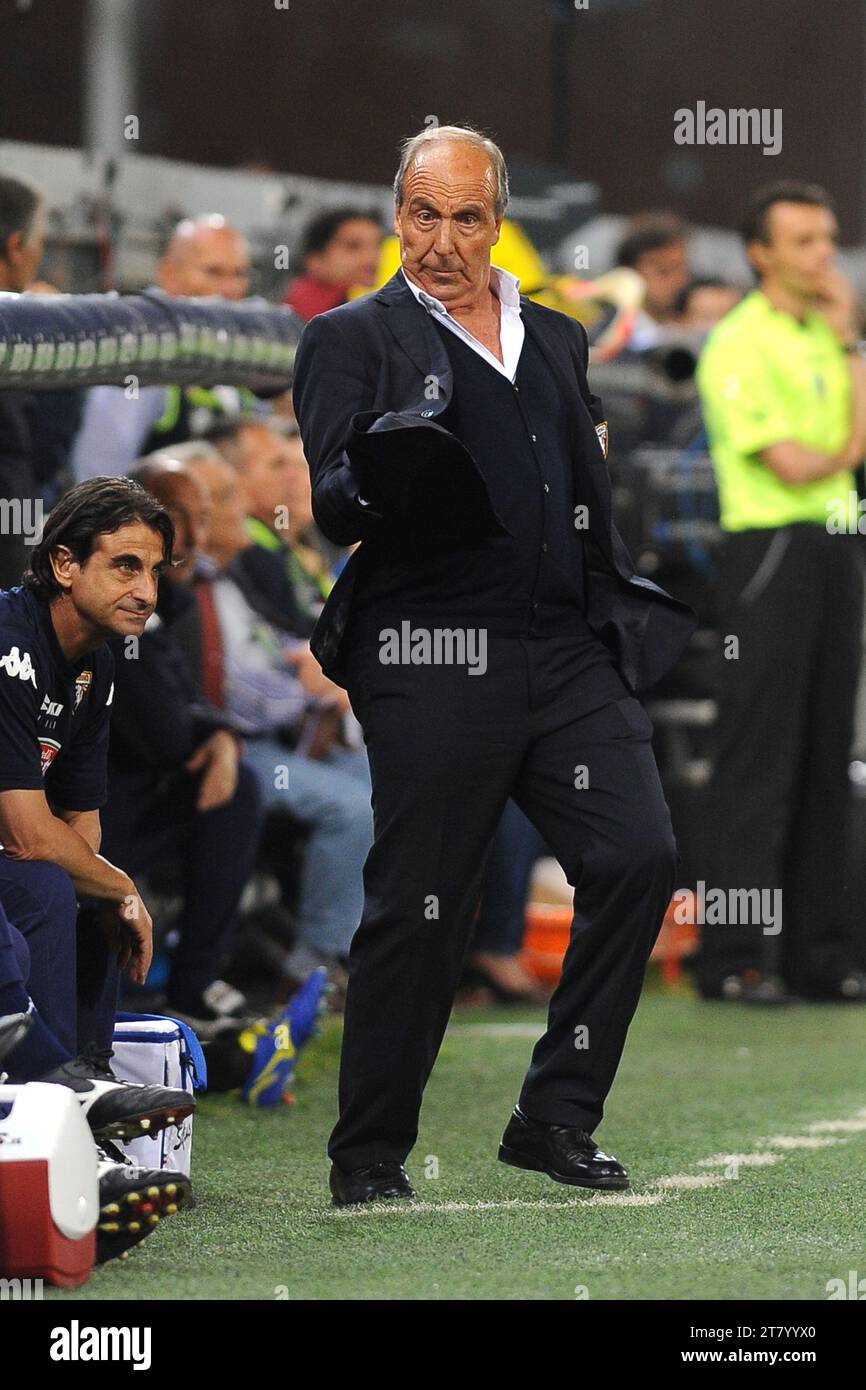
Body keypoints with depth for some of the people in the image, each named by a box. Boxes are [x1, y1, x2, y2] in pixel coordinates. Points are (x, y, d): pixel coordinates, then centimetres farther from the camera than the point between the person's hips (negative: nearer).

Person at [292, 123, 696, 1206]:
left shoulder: (556, 338, 21)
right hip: (435, 659, -5)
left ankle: (557, 1119, 4)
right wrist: (379, 481, -29)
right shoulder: (353, 338, 5)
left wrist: (625, 621, 17)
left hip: (571, 652, 5)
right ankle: (368, 1157, 10)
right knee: (418, 911, -3)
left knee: (637, 856, -8)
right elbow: (333, 507, -6)